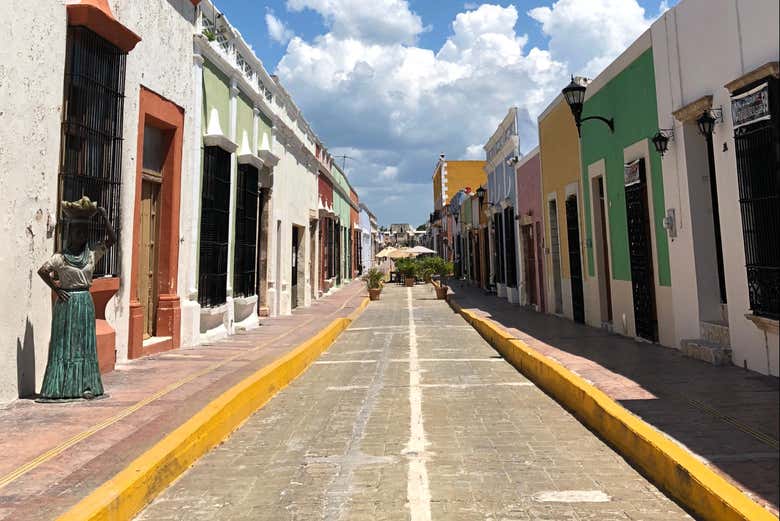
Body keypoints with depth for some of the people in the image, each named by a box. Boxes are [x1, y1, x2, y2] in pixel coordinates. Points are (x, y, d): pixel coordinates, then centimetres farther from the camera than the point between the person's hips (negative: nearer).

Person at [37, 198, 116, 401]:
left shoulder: (92, 253, 3)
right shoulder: (60, 257, -5)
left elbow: (112, 239, -4)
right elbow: (42, 271, -13)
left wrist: (104, 216, -8)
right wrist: (56, 289, -12)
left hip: (85, 302, 3)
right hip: (66, 302, -3)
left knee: (86, 344, 6)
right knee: (63, 343, 1)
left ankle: (85, 386, 11)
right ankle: (58, 387, 7)